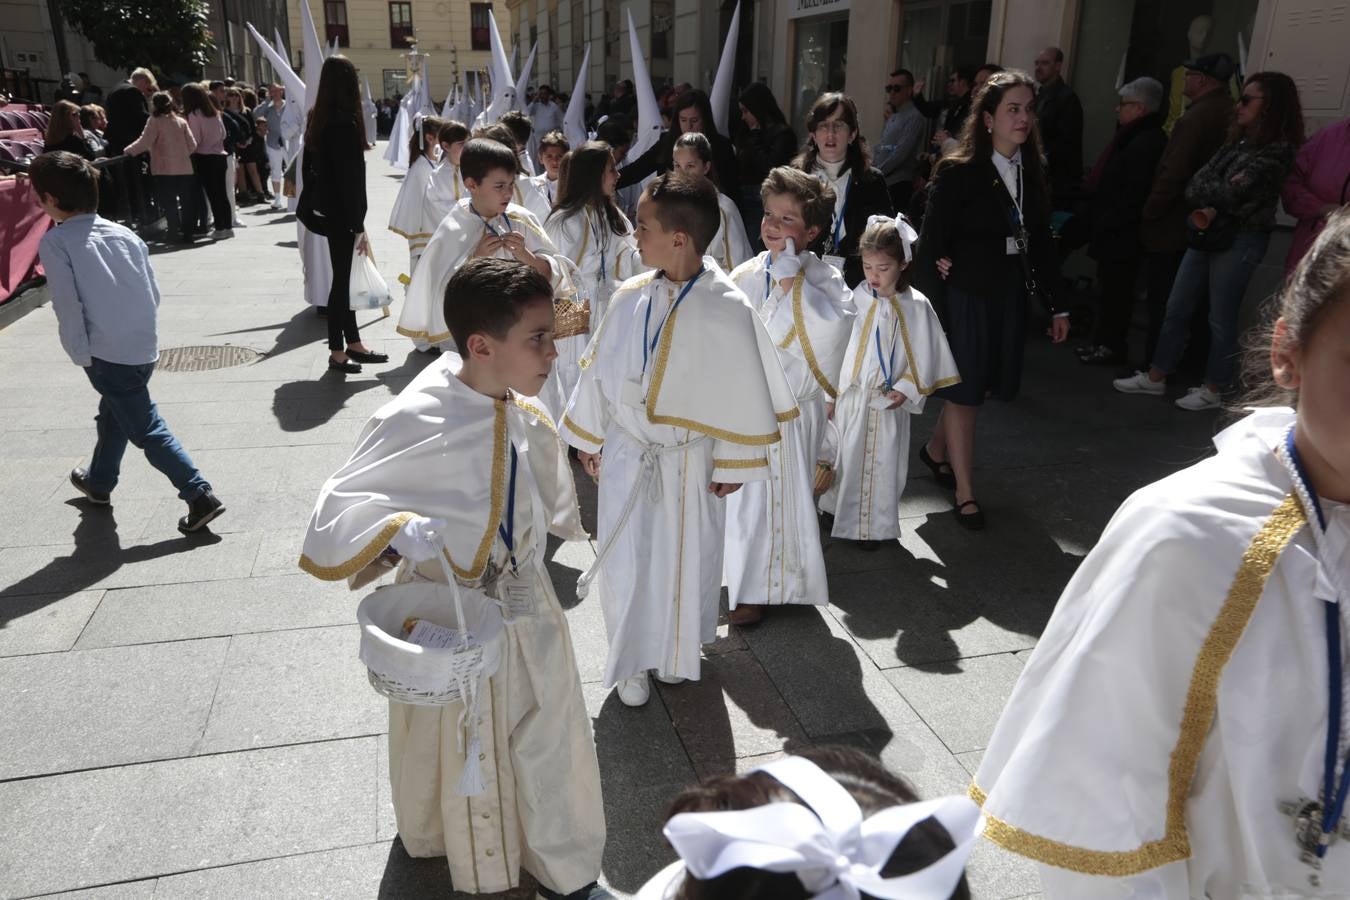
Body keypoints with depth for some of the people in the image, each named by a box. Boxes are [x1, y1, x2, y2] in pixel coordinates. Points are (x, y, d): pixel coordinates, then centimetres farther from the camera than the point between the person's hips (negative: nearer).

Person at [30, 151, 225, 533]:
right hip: (144, 347, 7)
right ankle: (99, 482, 47)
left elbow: (68, 306, -13)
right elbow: (153, 293, 8)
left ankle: (200, 496, -6)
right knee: (113, 415, 27)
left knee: (146, 430, 0)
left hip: (108, 355, -7)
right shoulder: (124, 234, 7)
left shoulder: (55, 242, -9)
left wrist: (80, 356, -3)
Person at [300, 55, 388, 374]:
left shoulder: (316, 119, 8)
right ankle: (337, 351, 7)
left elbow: (309, 167, 13)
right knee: (342, 277, -1)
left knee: (343, 276, 14)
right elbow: (352, 177, -19)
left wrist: (315, 200, 17)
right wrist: (359, 226, -18)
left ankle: (353, 343, 22)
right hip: (344, 213, -8)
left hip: (327, 210, 8)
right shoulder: (346, 122, -17)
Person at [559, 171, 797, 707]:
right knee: (624, 562, 8)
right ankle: (631, 661, 30)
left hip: (688, 461, -2)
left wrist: (733, 464, -3)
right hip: (625, 456, 2)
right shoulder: (629, 298, -7)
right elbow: (598, 370, 5)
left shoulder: (726, 311, -17)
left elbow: (741, 390, -8)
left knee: (685, 559, 15)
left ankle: (677, 653, 40)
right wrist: (589, 439, 12)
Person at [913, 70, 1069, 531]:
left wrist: (1056, 306, 9)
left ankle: (935, 449, 40)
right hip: (964, 298, -6)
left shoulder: (1032, 173, 6)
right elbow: (930, 247, -12)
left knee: (976, 386, 14)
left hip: (1009, 298, 6)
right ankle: (964, 491, 14)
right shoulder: (958, 173, -11)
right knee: (963, 392, 2)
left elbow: (1041, 244, 11)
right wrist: (932, 314, -16)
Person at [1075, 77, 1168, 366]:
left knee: (1116, 290, -1)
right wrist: (1099, 220, 14)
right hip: (1115, 231, 10)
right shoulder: (1138, 137, 14)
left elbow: (1133, 195, -24)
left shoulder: (1147, 142, -19)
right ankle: (1105, 341, 24)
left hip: (1122, 234, -10)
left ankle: (1112, 346, 9)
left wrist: (1106, 223, -19)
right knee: (1111, 288, 15)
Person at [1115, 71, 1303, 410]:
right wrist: (1207, 208, -17)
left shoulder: (1277, 150, -12)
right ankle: (1155, 377, 18)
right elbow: (1199, 182, 3)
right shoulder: (1239, 140, 12)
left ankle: (1213, 390, 14)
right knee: (1176, 308, 9)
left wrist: (1201, 195, 0)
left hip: (1240, 240, -8)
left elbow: (1232, 192, -18)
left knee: (1221, 318, 1)